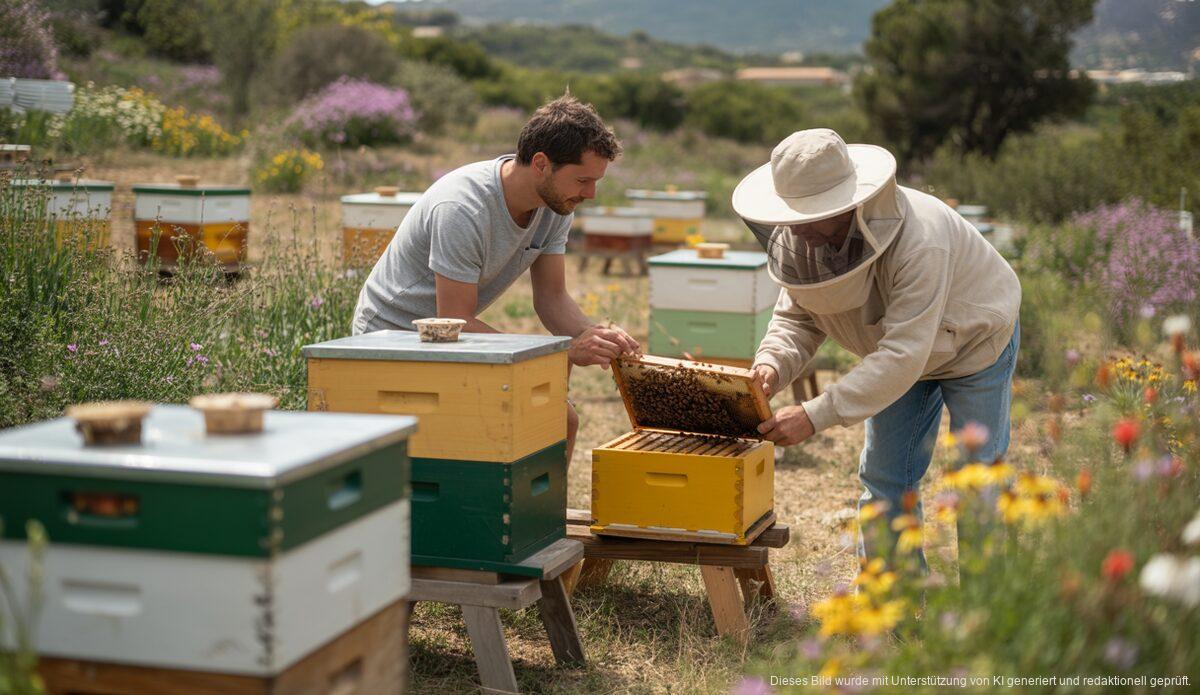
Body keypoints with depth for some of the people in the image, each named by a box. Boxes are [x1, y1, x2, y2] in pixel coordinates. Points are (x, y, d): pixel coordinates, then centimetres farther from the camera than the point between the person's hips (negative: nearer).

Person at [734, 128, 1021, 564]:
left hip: (976, 343, -6)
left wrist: (817, 415, -50)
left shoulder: (918, 239, -44)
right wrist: (771, 365, -34)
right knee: (883, 478, 8)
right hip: (902, 349, 6)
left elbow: (903, 354, -46)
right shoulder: (798, 239, -23)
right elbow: (796, 318, -11)